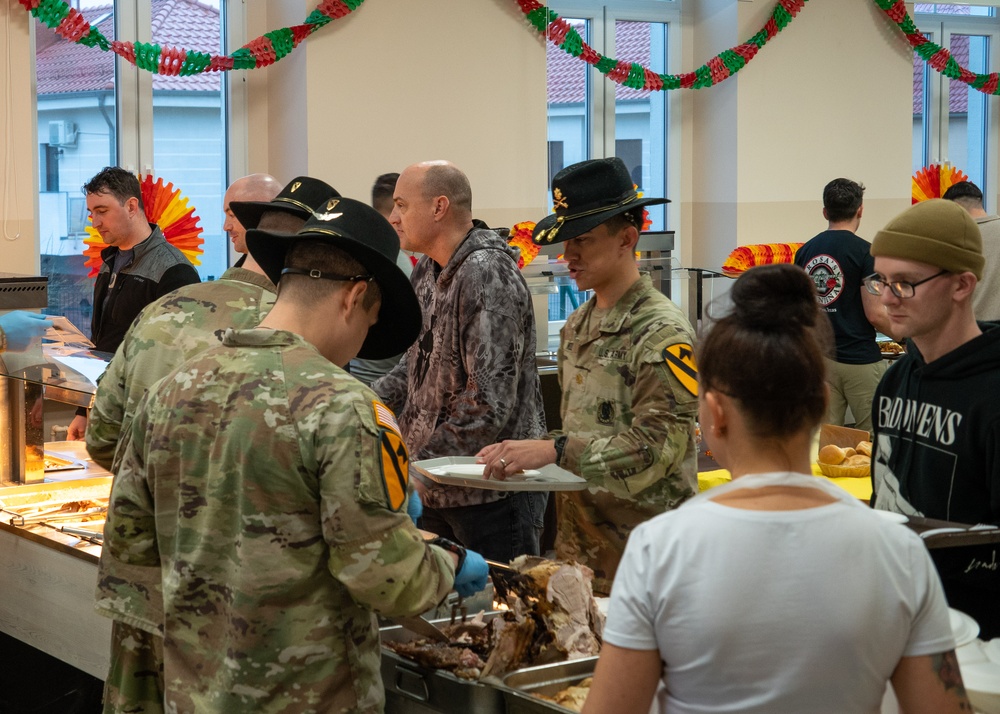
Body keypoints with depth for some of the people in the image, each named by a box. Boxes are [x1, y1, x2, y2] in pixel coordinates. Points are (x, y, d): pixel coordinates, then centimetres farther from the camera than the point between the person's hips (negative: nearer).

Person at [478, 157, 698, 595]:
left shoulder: (662, 332, -14)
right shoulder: (578, 326, 12)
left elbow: (656, 447, -22)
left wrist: (554, 450, -29)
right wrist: (522, 454, 2)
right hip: (579, 542, 8)